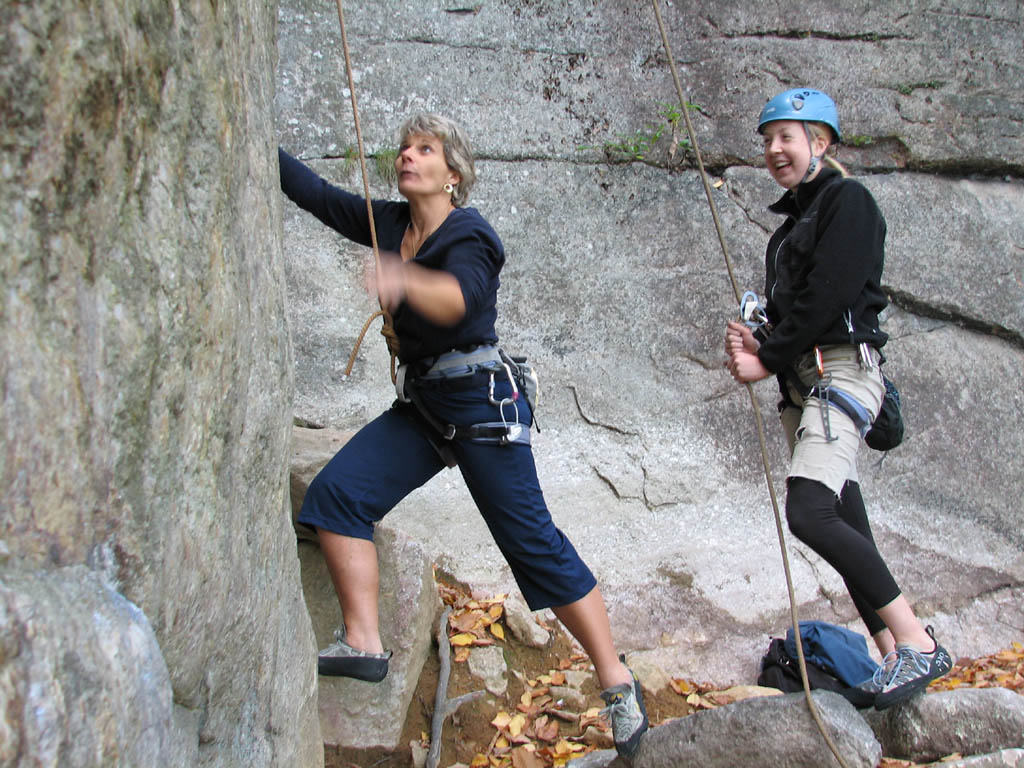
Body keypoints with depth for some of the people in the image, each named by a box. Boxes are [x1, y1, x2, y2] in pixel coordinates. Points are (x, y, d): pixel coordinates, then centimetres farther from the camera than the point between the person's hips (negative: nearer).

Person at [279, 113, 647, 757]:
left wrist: (403, 279, -54)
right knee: (335, 492, -10)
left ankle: (618, 682, -1)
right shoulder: (387, 223, 10)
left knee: (532, 543, -10)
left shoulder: (469, 237, -13)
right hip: (420, 404, 7)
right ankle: (363, 646, -4)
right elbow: (314, 191, 14)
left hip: (481, 402, -7)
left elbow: (459, 297, -34)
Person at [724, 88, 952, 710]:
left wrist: (768, 359, -9)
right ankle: (895, 654, 10)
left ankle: (919, 641, -17)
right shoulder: (795, 221, 23)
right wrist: (756, 339, -3)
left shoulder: (847, 200, -3)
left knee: (809, 511, -24)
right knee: (843, 524, 5)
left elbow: (827, 295, -14)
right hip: (801, 381, 9)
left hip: (842, 368, -9)